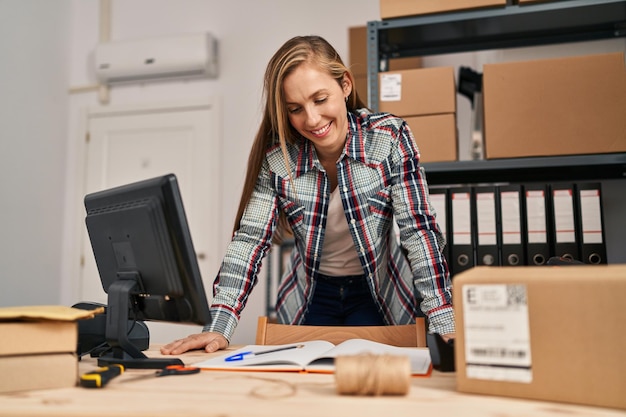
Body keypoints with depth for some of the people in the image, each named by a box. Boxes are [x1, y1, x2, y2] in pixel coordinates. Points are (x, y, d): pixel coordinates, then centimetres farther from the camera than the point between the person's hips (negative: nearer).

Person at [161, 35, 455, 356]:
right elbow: (250, 238, -18)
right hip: (311, 297, 2)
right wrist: (218, 328, -29)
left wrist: (445, 327, -27)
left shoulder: (389, 137, -18)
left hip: (378, 294, -1)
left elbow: (418, 228, -20)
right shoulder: (275, 155, -15)